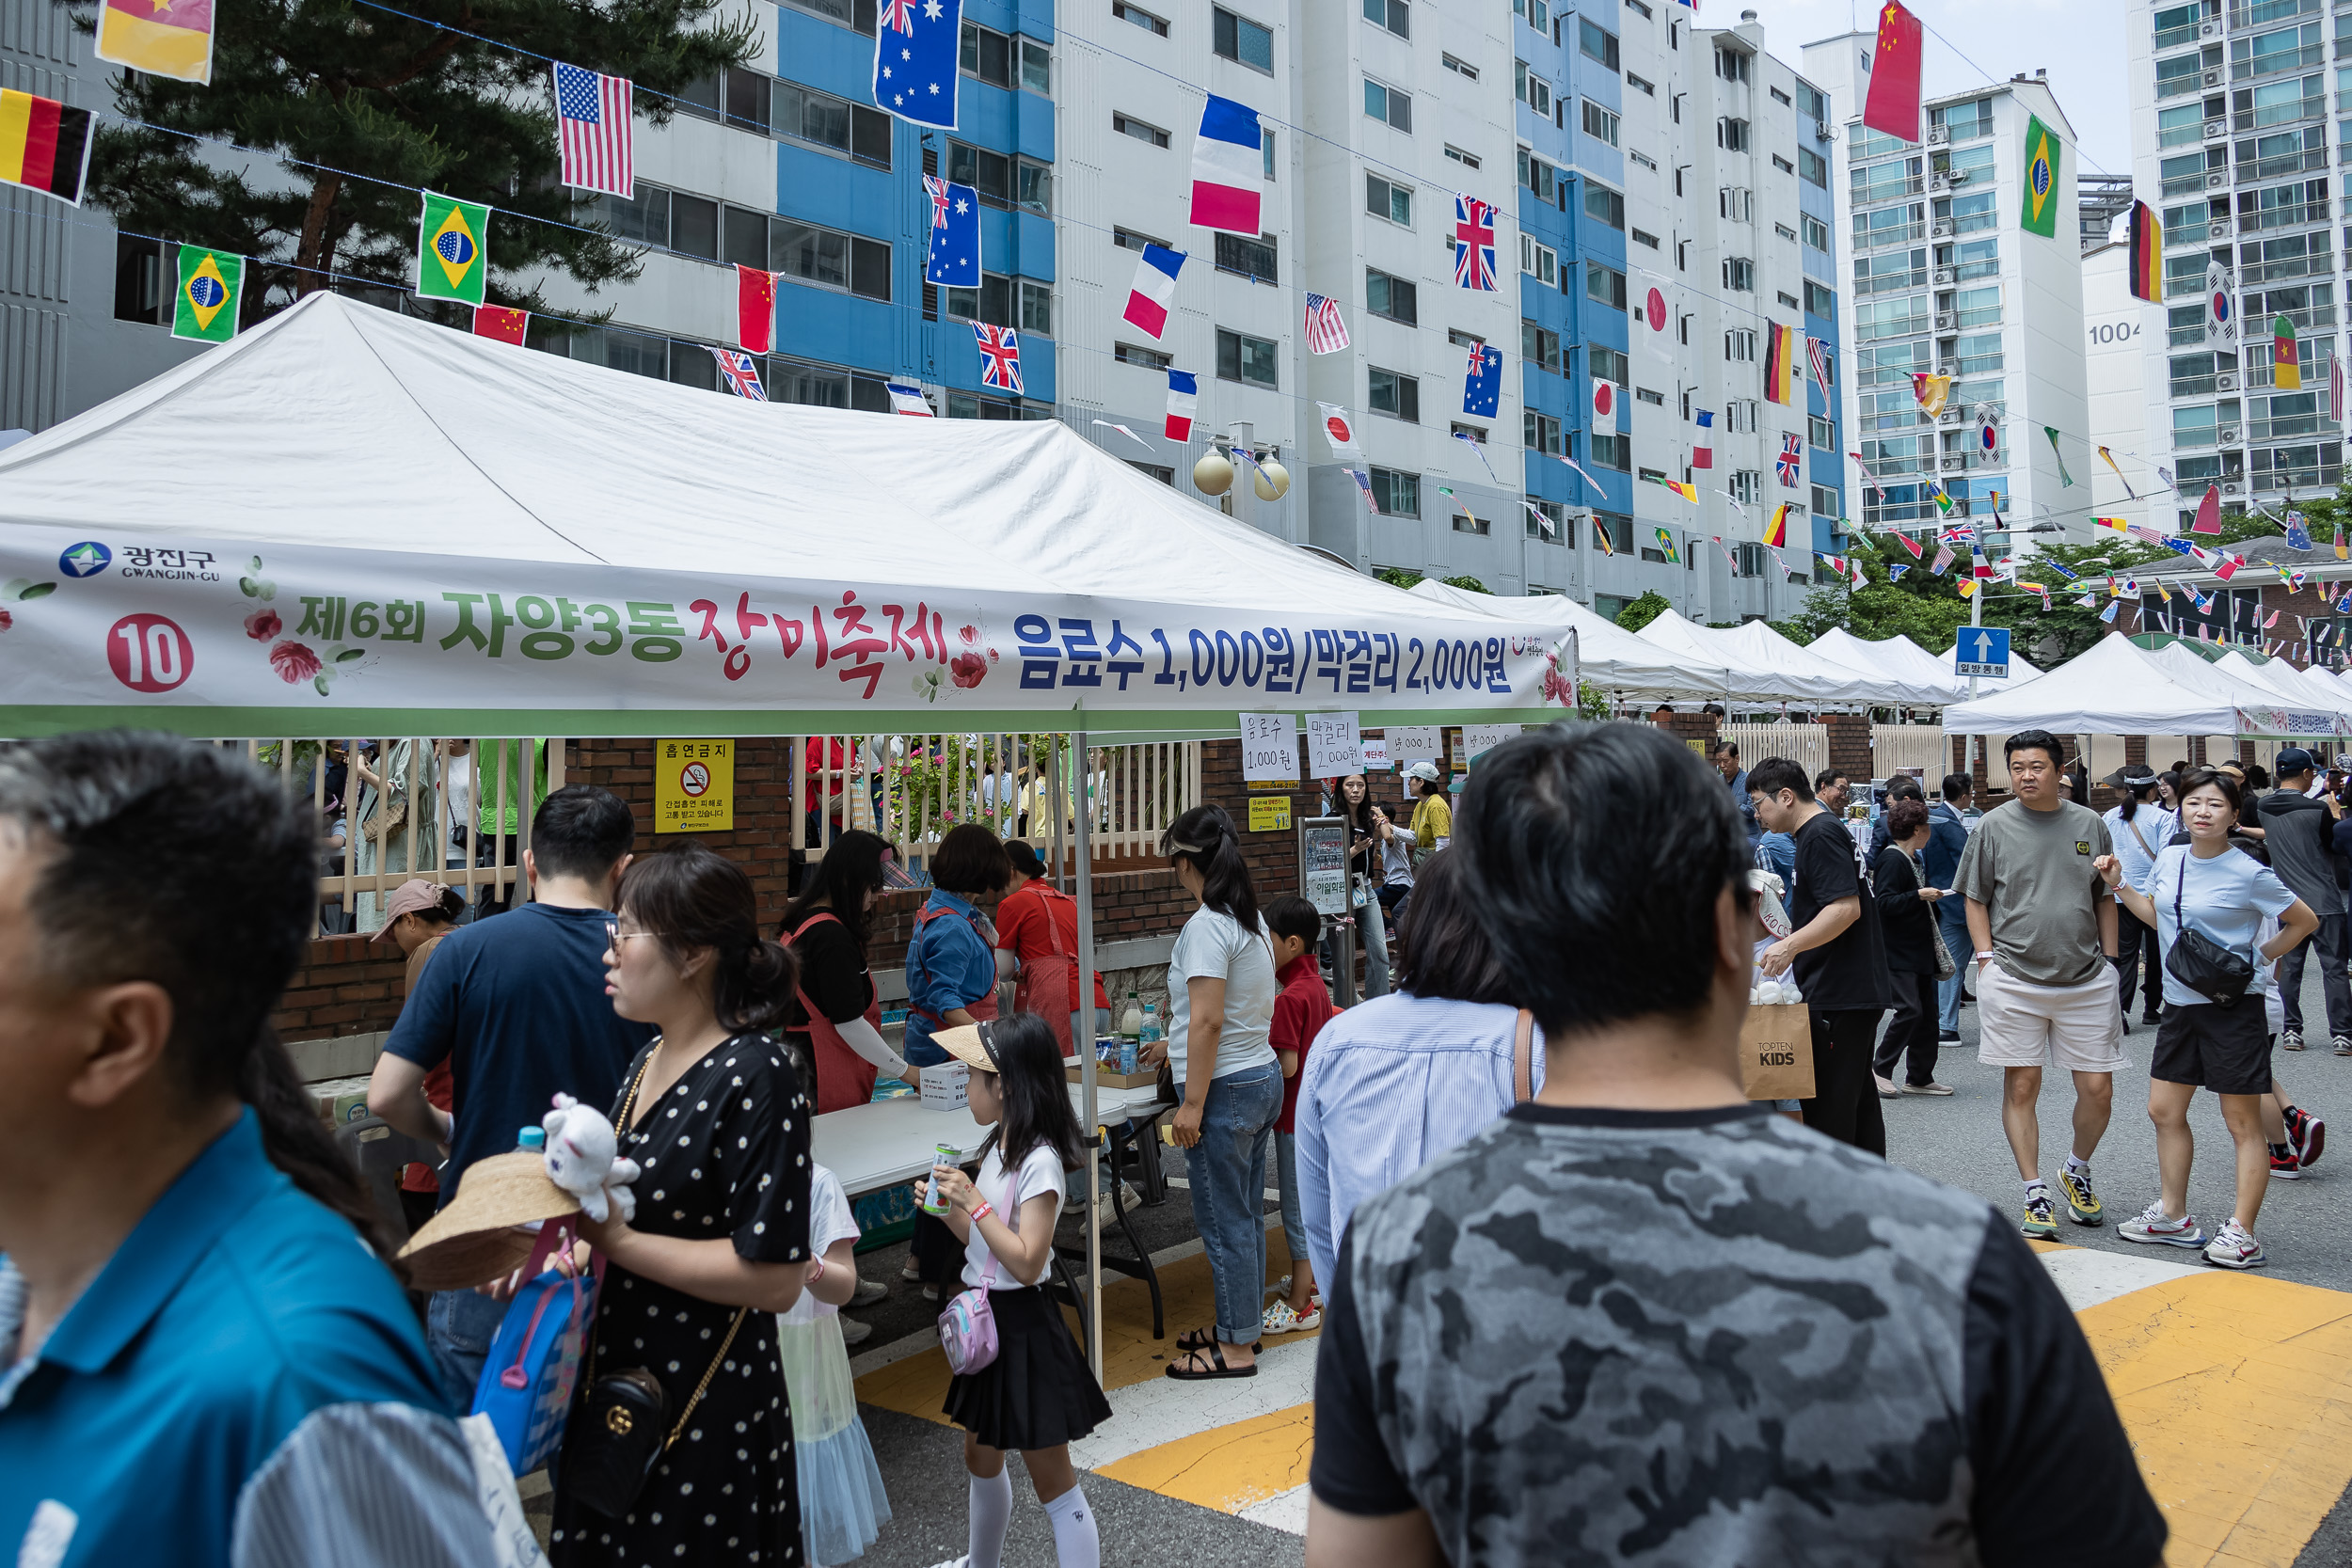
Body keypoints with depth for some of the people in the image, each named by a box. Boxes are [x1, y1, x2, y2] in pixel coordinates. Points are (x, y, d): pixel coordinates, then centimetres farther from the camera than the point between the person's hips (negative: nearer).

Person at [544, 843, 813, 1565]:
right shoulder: (648, 1063, 8)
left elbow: (774, 1278, -24)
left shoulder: (756, 1078, -20)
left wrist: (615, 1240, -21)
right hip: (615, 1392, 9)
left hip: (704, 1423, -8)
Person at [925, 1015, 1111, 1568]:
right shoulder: (999, 1148, 7)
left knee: (1053, 1482, -2)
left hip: (1022, 1329, -10)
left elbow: (1027, 1263, -26)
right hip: (987, 1320, 10)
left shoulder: (1039, 1161, -21)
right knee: (981, 1459, 27)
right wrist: (948, 1208, -2)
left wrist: (974, 1202, -25)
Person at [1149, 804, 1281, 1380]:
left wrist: (1192, 1103, -20)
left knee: (1224, 1220, 2)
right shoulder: (1251, 919, 10)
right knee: (1247, 1214, 18)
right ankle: (1242, 1326, 30)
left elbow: (1209, 1020, -23)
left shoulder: (1206, 926, -18)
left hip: (1225, 1090, -9)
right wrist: (1174, 1046, 31)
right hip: (1264, 1077, 9)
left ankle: (1235, 1348, 12)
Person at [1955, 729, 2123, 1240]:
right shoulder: (1993, 826, 1)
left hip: (2087, 980, 2)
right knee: (2021, 1086, 0)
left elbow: (2105, 898, 15)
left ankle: (2078, 1170, 30)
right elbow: (1975, 900, 5)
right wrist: (1987, 960, -3)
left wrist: (2109, 960, 10)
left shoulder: (2089, 825, 8)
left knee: (2098, 1090, 4)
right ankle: (2035, 1191, 11)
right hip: (2013, 979, -2)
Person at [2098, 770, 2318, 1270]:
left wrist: (2258, 956, -3)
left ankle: (2241, 1234, 8)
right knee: (2164, 1112, 12)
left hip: (2234, 1008, -7)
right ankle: (2174, 1217, 25)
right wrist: (2118, 884, 11)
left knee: (2243, 1121, 2)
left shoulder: (2248, 874, -12)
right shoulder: (2169, 860, 5)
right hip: (2180, 1003, 7)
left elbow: (2305, 920, 0)